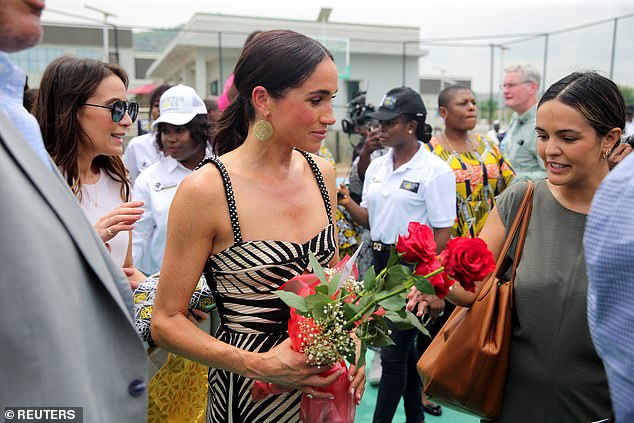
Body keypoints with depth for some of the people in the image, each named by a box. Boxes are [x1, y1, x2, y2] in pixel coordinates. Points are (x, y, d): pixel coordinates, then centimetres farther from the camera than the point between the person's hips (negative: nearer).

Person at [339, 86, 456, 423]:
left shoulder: (435, 170, -12)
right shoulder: (377, 167, 8)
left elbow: (442, 233, -13)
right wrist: (348, 204, -8)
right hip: (380, 260, 7)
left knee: (393, 354, 0)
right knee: (405, 347, 19)